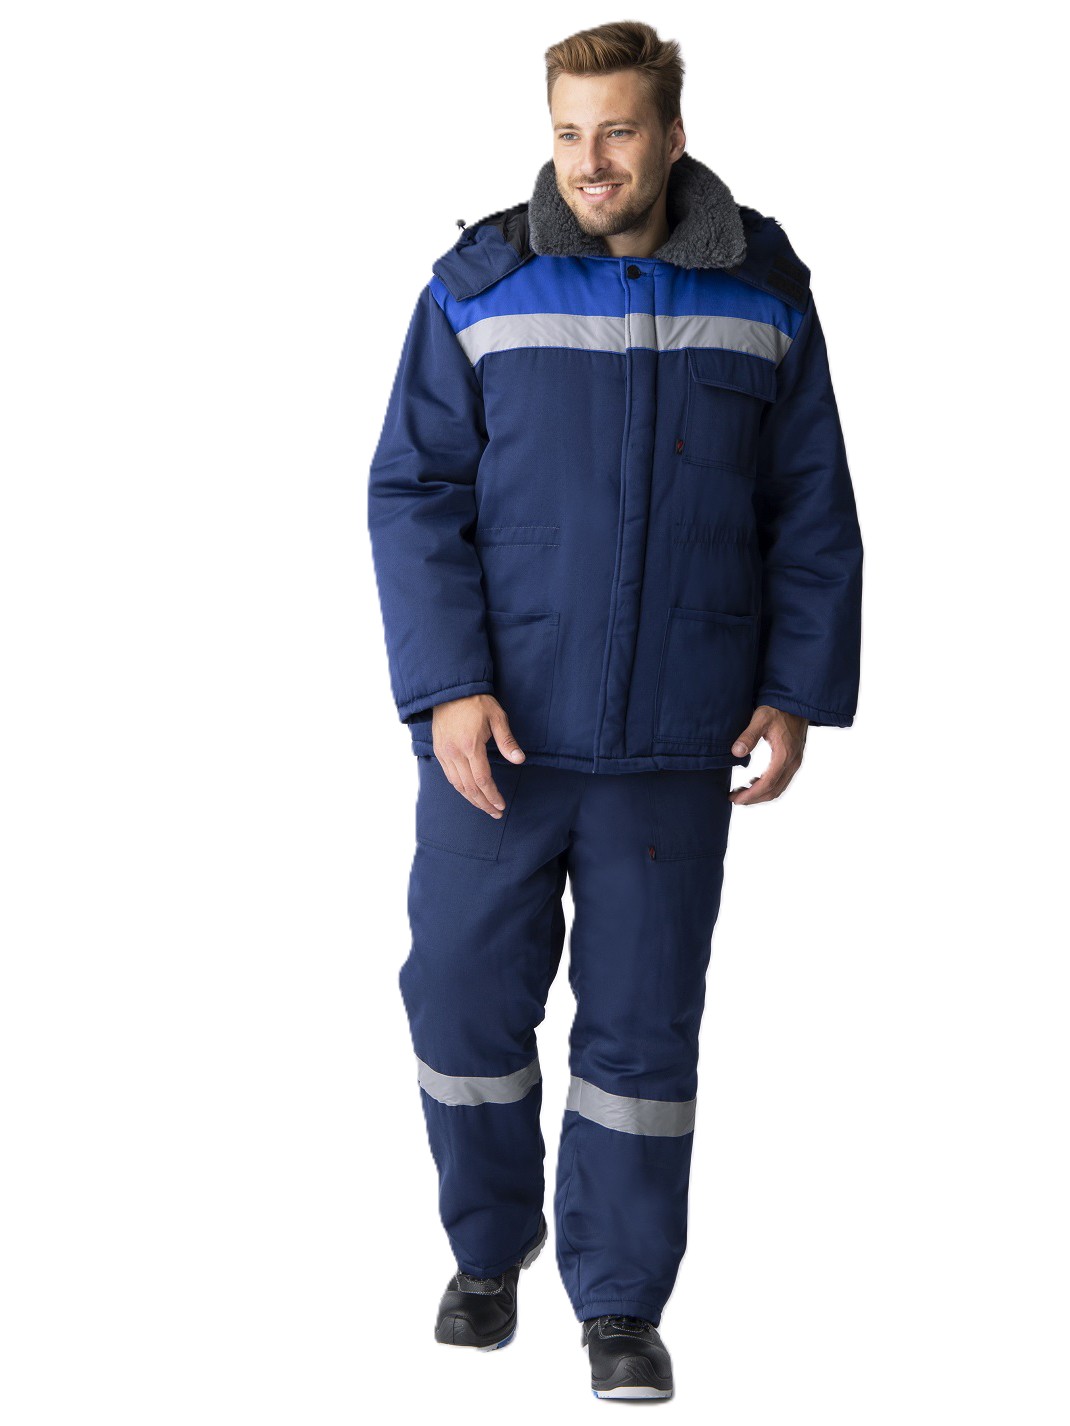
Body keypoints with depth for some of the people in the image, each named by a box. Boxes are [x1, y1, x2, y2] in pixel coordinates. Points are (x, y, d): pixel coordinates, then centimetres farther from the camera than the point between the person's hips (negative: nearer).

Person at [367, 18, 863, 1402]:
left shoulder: (762, 297, 2)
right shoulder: (479, 289, -3)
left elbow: (812, 514, 6)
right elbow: (413, 496, -4)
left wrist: (798, 693, 0)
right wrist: (445, 687, -13)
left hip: (674, 742, 1)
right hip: (498, 726, 0)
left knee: (643, 1021, 6)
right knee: (466, 993, 6)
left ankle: (622, 1303, 21)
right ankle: (489, 1249, 30)